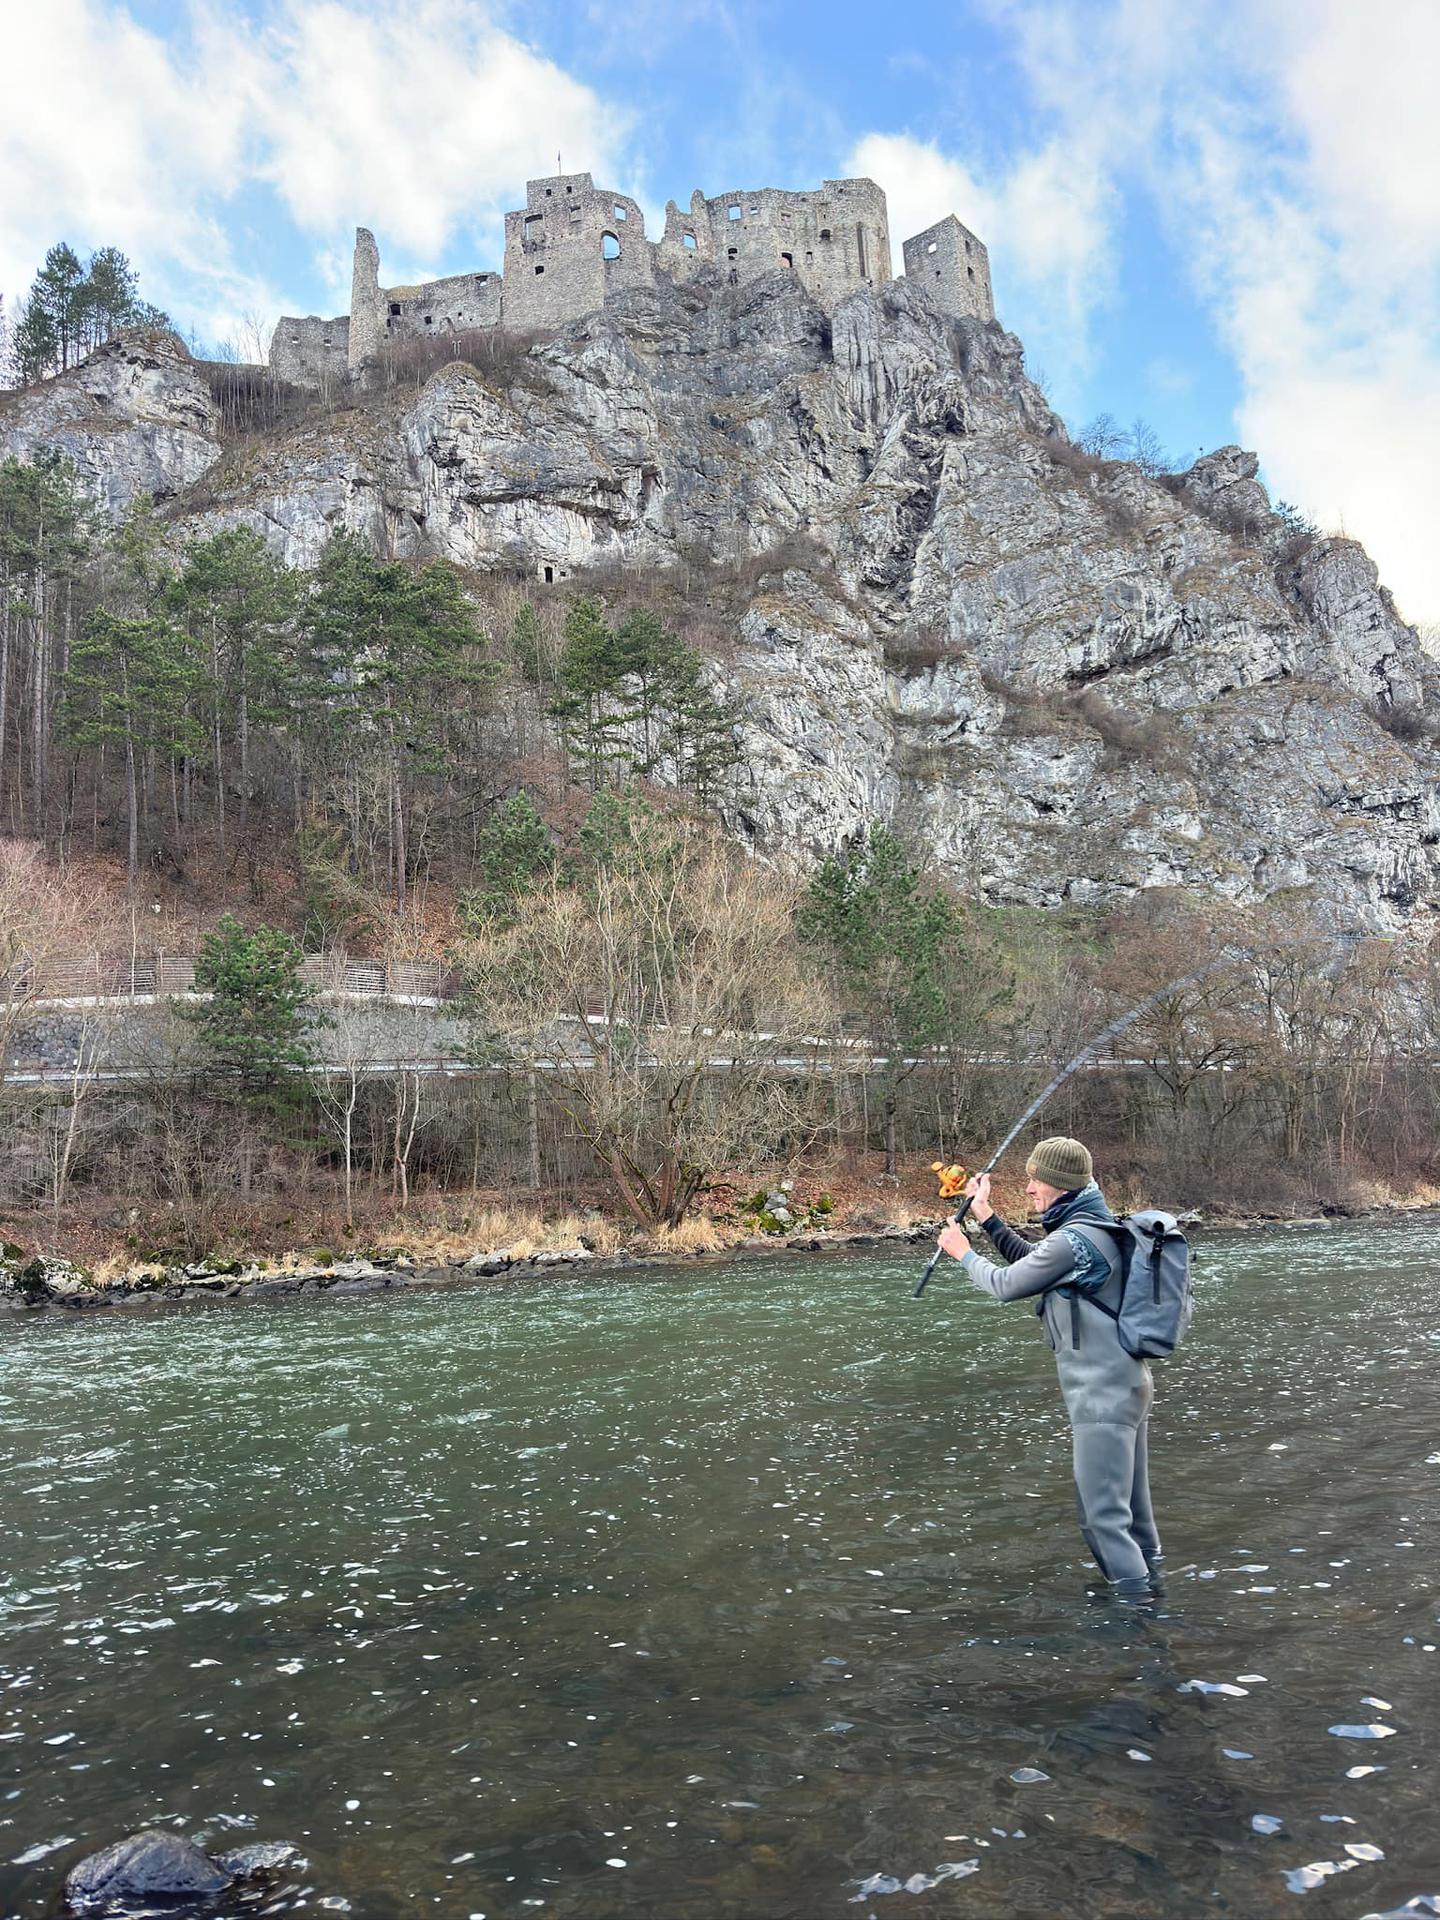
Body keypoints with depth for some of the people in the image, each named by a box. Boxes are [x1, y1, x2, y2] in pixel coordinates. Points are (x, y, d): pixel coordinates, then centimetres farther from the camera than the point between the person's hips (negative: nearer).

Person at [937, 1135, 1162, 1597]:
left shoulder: (1072, 1240, -21)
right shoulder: (1095, 1227, 11)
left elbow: (1007, 1285, -11)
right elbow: (1030, 1262, 21)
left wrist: (964, 1254, 6)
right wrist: (986, 1216, 17)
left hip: (1102, 1395, -10)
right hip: (1125, 1385, 10)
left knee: (1103, 1512, -6)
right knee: (1128, 1504, 18)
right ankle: (1147, 1580, 28)